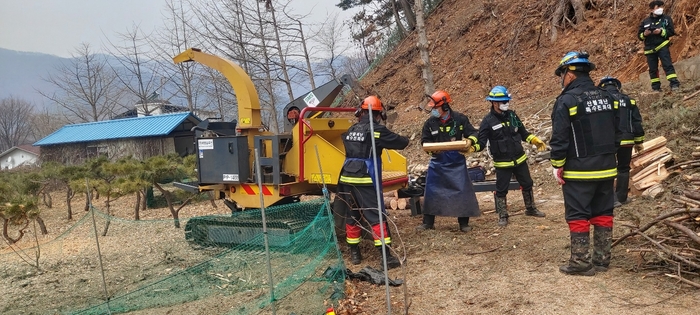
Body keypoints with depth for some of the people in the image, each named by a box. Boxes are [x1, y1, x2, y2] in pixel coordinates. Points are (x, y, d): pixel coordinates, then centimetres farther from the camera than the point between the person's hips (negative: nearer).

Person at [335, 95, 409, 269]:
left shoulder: (351, 130, 11)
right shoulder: (377, 130, -6)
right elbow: (402, 143, -2)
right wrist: (404, 139, 23)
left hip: (347, 178, 6)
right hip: (365, 180, -6)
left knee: (352, 215, 16)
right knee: (376, 216, -3)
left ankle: (354, 253, 24)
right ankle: (387, 256, -4)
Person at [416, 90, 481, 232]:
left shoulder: (460, 119, -6)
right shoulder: (430, 122, -2)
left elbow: (473, 133, 1)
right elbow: (425, 140, 6)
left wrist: (470, 141, -21)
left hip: (457, 161, -1)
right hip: (437, 161, 1)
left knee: (463, 190, 2)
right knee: (431, 190, 1)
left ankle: (464, 222, 15)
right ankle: (428, 222, 13)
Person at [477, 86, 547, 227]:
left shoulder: (512, 114, 1)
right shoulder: (488, 120, -15)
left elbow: (523, 132, 14)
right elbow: (481, 141, -17)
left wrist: (535, 140, 7)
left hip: (520, 159, 5)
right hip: (502, 163, -5)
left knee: (527, 184, 18)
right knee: (501, 190, 3)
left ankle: (530, 208, 38)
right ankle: (503, 216, 18)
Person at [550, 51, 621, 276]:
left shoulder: (567, 100, -13)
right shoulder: (606, 97, 10)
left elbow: (559, 138, -16)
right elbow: (616, 131, 15)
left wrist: (557, 165, -7)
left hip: (579, 171, -7)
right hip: (606, 168, 7)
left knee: (578, 216, 0)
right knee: (603, 214, 12)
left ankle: (581, 262, 4)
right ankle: (602, 260, 19)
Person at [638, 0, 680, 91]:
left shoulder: (666, 18, 3)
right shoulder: (645, 22, 7)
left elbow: (671, 31, -2)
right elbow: (639, 35, 10)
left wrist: (661, 31, -17)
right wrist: (644, 34, -12)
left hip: (662, 46, -3)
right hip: (649, 49, 3)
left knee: (667, 65, -13)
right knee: (653, 69, 6)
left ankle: (674, 84, -14)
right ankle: (656, 87, 15)